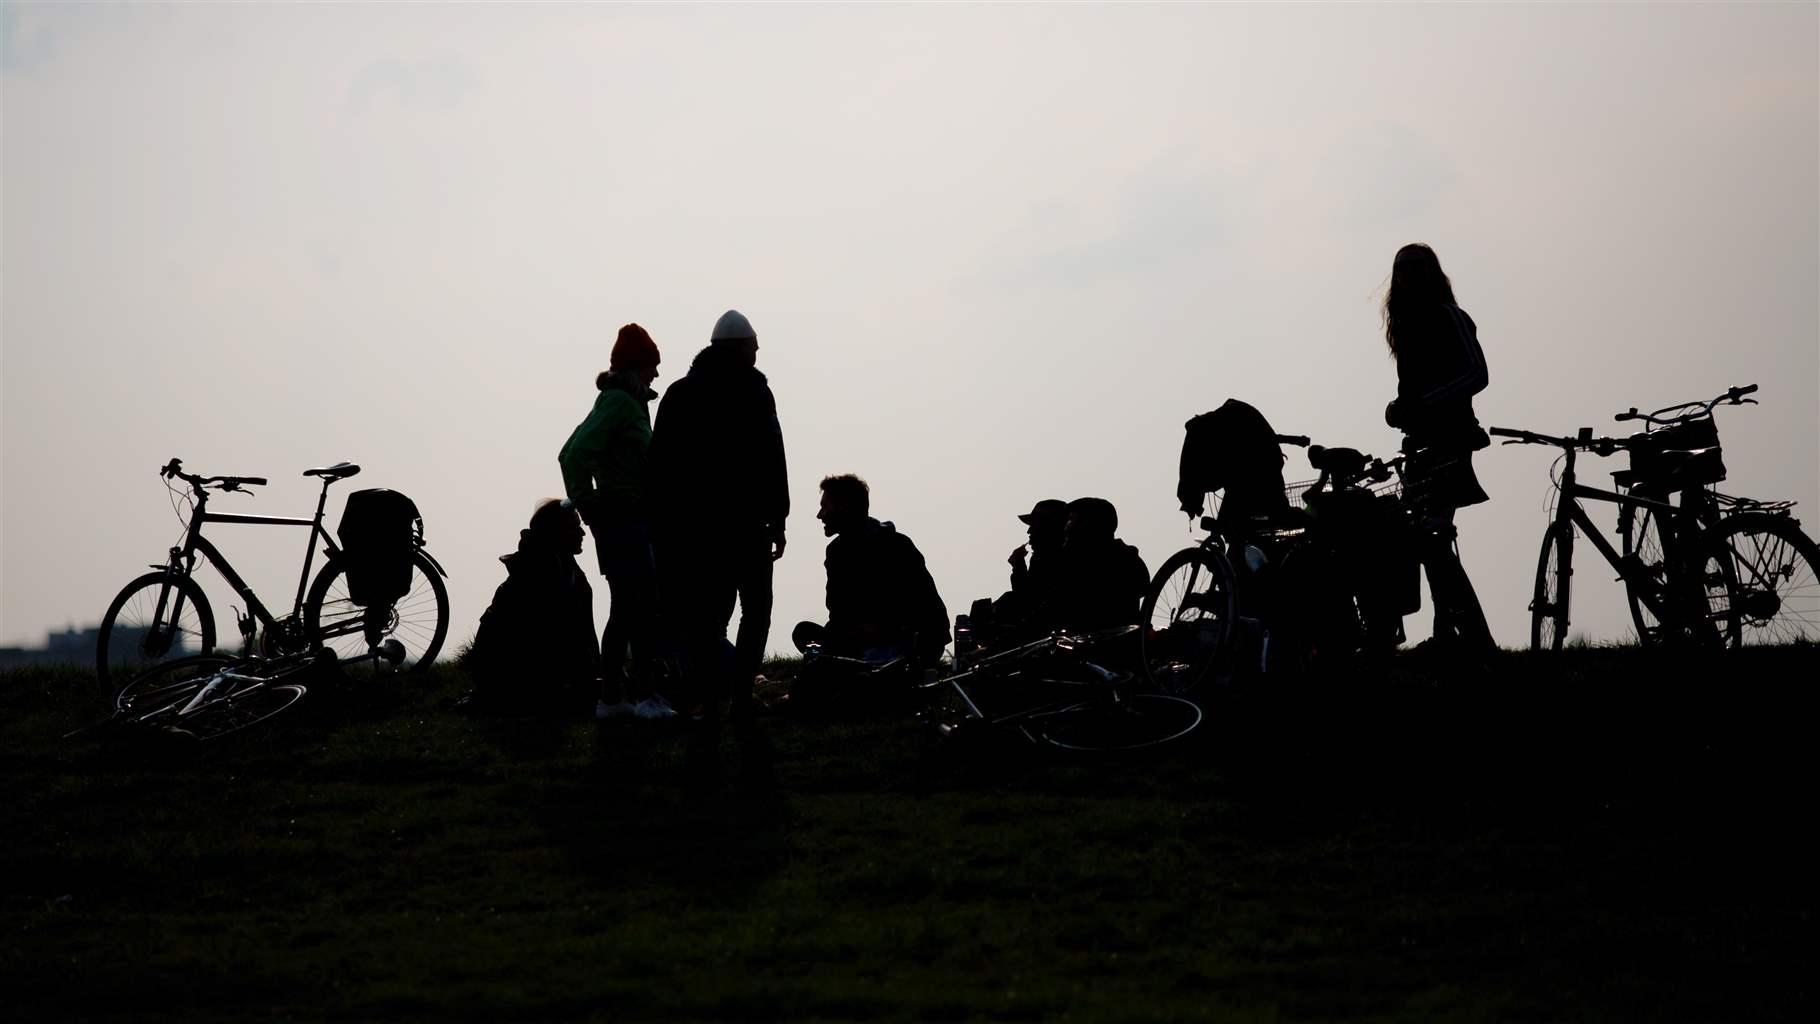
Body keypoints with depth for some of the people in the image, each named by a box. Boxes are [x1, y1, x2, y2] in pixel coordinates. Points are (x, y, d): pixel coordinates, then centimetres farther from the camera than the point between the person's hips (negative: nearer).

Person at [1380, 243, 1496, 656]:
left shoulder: (1448, 317, -5)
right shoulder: (1408, 323, 19)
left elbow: (1476, 374, -16)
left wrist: (1420, 403, -22)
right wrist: (1400, 407, 2)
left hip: (1446, 440, -9)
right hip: (1421, 441, 9)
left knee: (1433, 541, -16)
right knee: (1428, 542, 8)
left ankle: (1475, 638, -17)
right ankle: (1447, 636, 13)